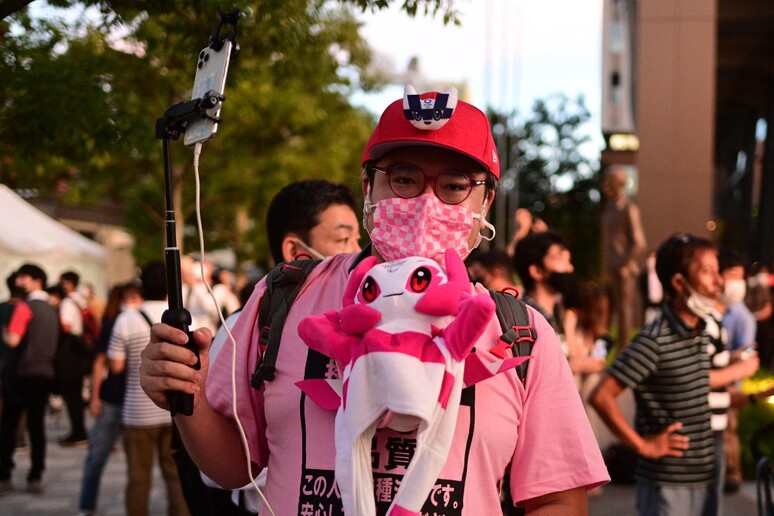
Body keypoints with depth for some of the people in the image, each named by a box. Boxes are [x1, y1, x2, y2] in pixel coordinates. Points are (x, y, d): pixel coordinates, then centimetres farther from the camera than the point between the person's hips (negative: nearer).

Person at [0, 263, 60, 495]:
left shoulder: (25, 307, -12)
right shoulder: (52, 310, 9)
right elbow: (54, 343, 17)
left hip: (21, 373, -6)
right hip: (45, 373, 6)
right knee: (37, 424, 8)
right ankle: (36, 477, 6)